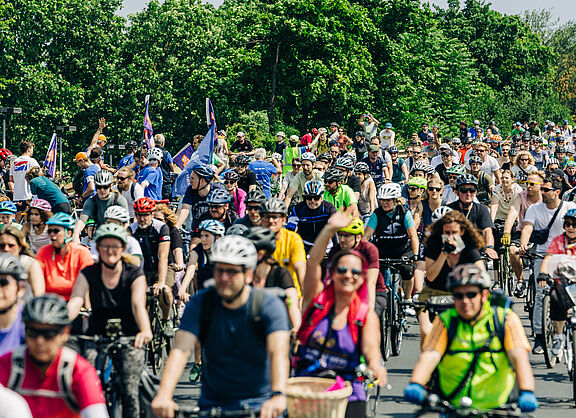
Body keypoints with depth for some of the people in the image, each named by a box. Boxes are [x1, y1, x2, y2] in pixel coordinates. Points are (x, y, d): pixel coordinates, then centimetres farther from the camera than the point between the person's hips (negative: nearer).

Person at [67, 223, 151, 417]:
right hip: (97, 335, 1)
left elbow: (138, 305, -24)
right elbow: (74, 303, -20)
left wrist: (145, 331, -46)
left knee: (130, 389, -17)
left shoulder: (134, 274, -7)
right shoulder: (88, 274, -4)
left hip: (129, 337, -1)